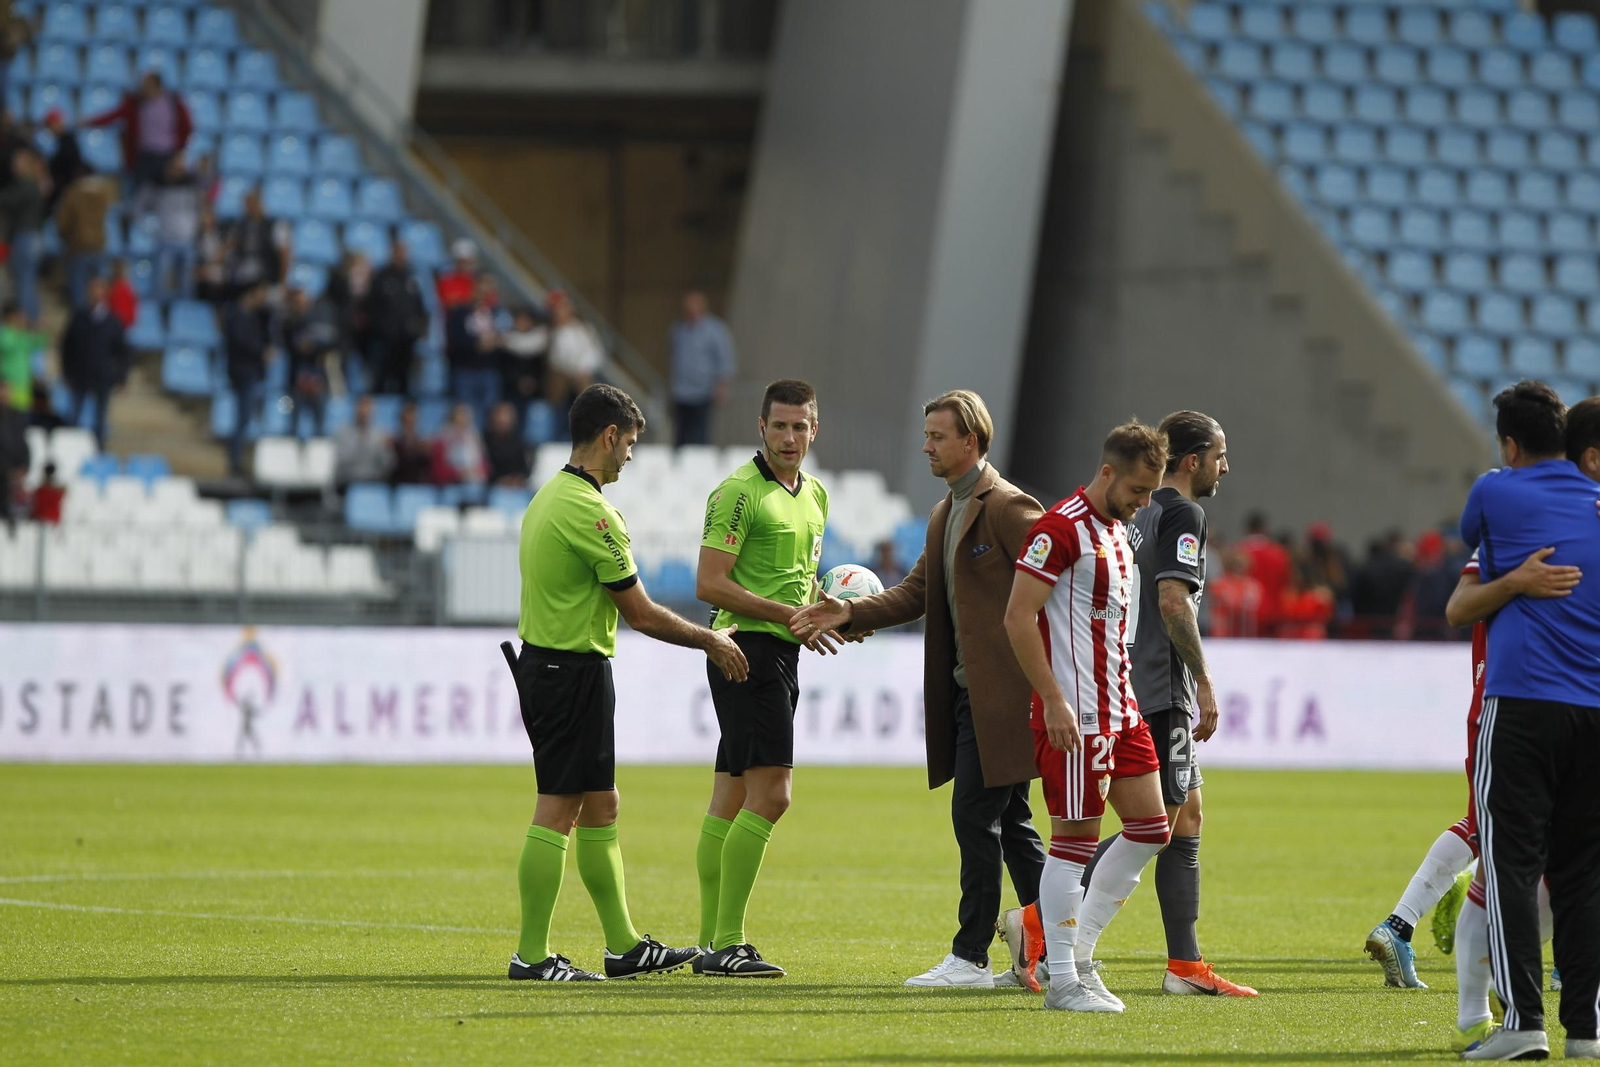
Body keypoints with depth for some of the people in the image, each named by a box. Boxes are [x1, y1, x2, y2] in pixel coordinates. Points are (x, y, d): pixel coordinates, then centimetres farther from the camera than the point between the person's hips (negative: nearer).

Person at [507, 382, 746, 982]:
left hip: (541, 661, 10)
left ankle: (624, 945, 20)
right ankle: (532, 956, -6)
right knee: (558, 810, -7)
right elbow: (642, 615, -15)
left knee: (600, 808, 14)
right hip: (574, 669, -10)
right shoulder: (591, 511, -18)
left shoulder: (549, 497, 13)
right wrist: (711, 641, -2)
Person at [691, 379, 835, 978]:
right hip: (747, 651, -9)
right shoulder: (738, 493, -11)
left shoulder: (814, 495, 18)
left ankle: (711, 942, 10)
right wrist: (792, 614, -18)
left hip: (782, 656, 9)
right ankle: (726, 944, -15)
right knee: (770, 794, -15)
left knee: (731, 802, 9)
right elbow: (710, 585, -15)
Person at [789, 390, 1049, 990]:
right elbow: (915, 594, 18)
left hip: (1001, 692, -10)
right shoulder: (944, 515, 18)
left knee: (975, 815, -8)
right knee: (1009, 822, 11)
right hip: (966, 693, 10)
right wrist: (849, 615, 4)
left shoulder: (1008, 508, -12)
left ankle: (970, 957, -5)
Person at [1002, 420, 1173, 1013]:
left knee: (1150, 828, 8)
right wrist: (1053, 701, -21)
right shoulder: (1062, 528, -14)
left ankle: (1076, 945, 18)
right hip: (1075, 713, -9)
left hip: (1120, 708, 9)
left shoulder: (1119, 531, 15)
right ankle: (1063, 980, 1)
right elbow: (1018, 617, -18)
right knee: (1076, 837, -5)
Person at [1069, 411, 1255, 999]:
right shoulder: (1182, 515, -10)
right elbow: (1174, 600, -21)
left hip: (1134, 687, 10)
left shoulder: (1143, 515, 18)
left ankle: (1185, 964, 7)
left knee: (1186, 817, 10)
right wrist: (1204, 680, -18)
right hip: (1162, 692, -10)